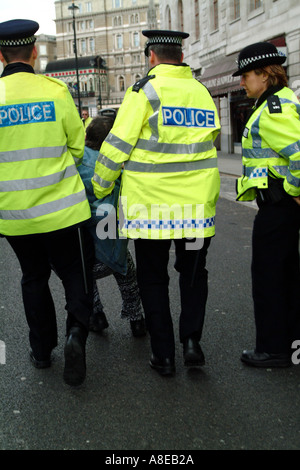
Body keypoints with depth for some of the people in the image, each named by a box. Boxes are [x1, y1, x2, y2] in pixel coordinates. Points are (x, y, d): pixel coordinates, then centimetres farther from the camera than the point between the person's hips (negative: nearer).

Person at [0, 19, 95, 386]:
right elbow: (77, 146, 1)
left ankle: (42, 350, 28)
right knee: (75, 274, 13)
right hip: (62, 208, -2)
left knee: (34, 278, 19)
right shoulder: (56, 91, -8)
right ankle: (76, 333, -9)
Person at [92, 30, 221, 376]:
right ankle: (191, 340, 9)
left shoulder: (145, 90, -6)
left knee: (153, 279, 9)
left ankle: (163, 355, 15)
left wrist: (99, 188, 3)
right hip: (197, 201, 4)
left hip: (150, 202, -4)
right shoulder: (202, 92, 11)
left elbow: (118, 145, -9)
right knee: (193, 273, 19)